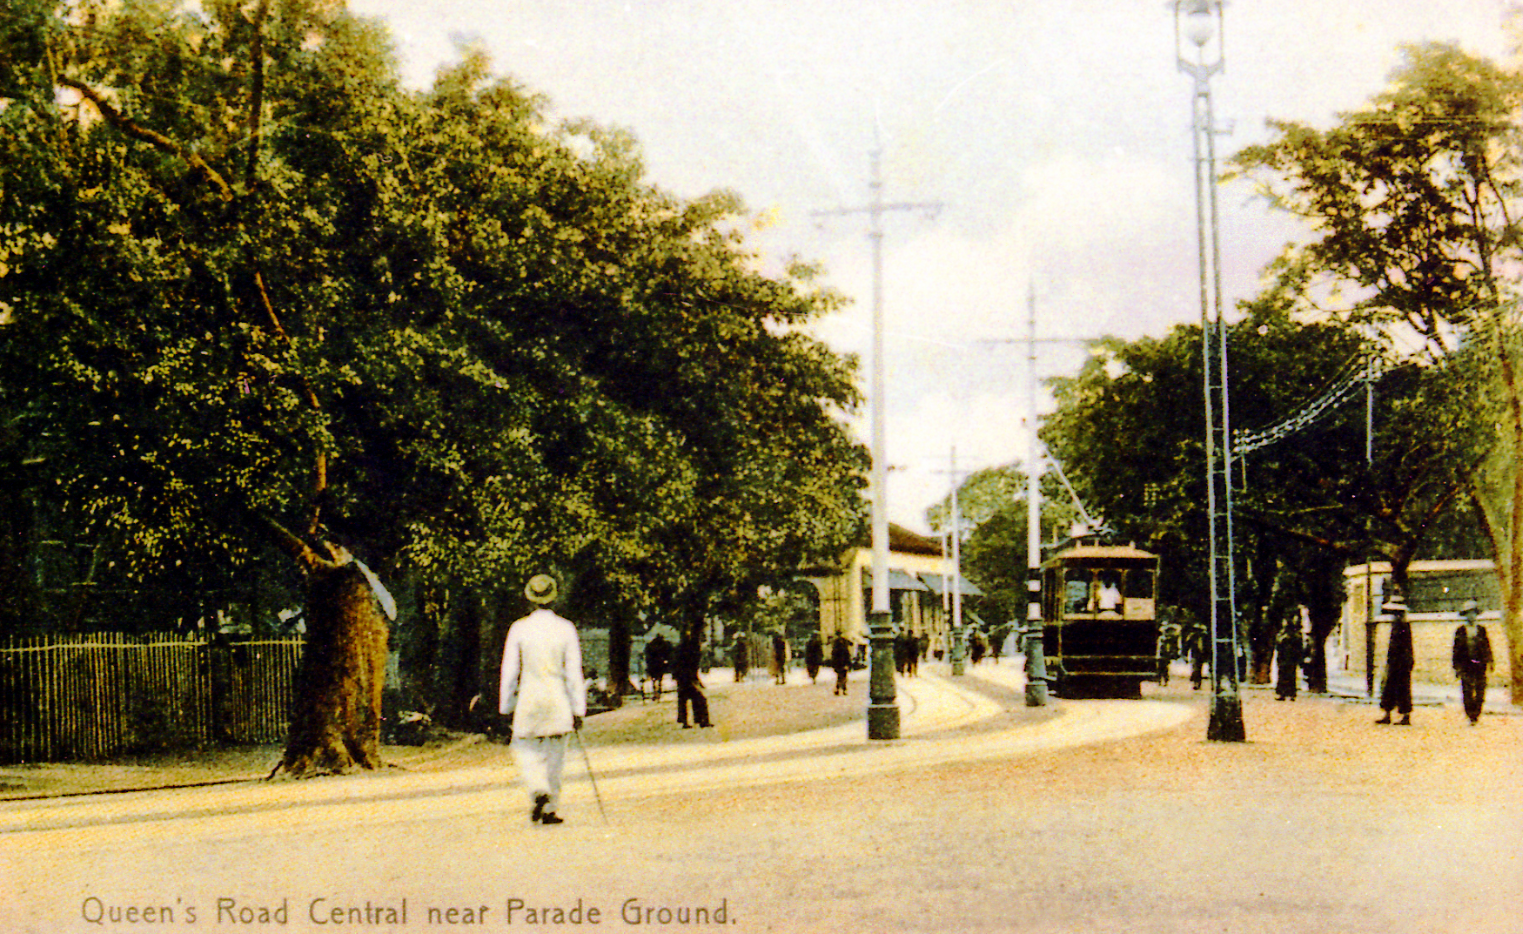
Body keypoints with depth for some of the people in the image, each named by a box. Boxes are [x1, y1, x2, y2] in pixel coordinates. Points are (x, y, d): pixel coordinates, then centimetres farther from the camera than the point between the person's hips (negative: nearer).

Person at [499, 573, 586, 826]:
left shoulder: (519, 628, -4)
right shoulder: (565, 628, -4)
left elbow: (509, 672, -1)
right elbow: (574, 672, -3)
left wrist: (506, 706, 8)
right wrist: (578, 710, 2)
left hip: (529, 700, -1)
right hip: (558, 701, 1)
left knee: (526, 751, 12)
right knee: (555, 756, 11)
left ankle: (539, 792, -13)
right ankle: (549, 810, 15)